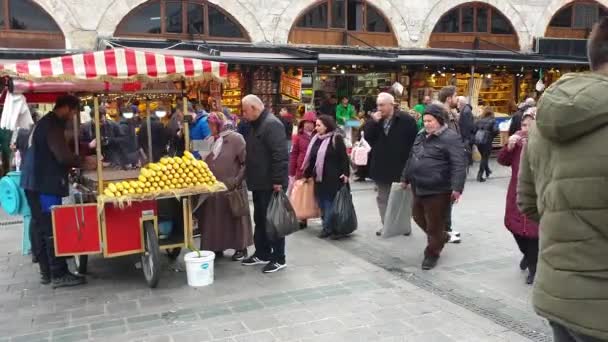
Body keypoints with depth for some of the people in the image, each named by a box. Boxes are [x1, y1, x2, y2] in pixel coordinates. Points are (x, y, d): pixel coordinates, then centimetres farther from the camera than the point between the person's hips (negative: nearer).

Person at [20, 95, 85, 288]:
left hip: (35, 182, 10)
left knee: (40, 227, 12)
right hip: (45, 184, -10)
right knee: (53, 229, -8)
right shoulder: (52, 126, -14)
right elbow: (64, 156, -22)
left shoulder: (45, 123, 18)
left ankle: (46, 272, 19)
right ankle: (59, 275, -4)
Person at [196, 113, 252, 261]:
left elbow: (246, 163, -11)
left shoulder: (235, 139, -9)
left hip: (231, 189, -5)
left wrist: (237, 181, -15)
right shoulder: (210, 140, 8)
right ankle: (216, 247, 23)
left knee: (234, 218, 6)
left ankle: (241, 248, 18)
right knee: (215, 219, 10)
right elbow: (206, 163, 13)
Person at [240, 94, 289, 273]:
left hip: (271, 184, -10)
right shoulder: (256, 125, 15)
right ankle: (262, 254, 28)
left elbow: (280, 155, -24)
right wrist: (251, 178, 20)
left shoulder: (272, 124, -17)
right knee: (260, 220, 16)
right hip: (259, 183, 10)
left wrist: (278, 181, -26)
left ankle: (279, 259, 8)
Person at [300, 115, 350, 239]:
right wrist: (307, 174, 18)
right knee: (322, 203, 9)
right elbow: (311, 159, 17)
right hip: (319, 178, 7)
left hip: (333, 178, -7)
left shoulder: (336, 138, -7)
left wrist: (345, 173, -17)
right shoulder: (315, 139, 14)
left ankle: (328, 228, 4)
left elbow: (344, 157, -10)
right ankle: (328, 227, 17)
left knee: (331, 203, -2)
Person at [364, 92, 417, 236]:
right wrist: (374, 122, -15)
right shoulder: (376, 119, 7)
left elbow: (413, 142, -10)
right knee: (382, 198, 12)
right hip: (381, 166, 5)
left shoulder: (406, 120, -9)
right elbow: (368, 138, -1)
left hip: (400, 167, -5)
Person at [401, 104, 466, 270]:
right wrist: (405, 178, 26)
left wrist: (457, 187, -28)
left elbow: (459, 164, -21)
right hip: (419, 188, 9)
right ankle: (441, 237, 42)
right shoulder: (422, 135, 12)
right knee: (418, 217, 19)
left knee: (434, 224, 2)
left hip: (438, 190, -8)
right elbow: (412, 158, 22)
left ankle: (432, 253, 20)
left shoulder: (450, 137, -14)